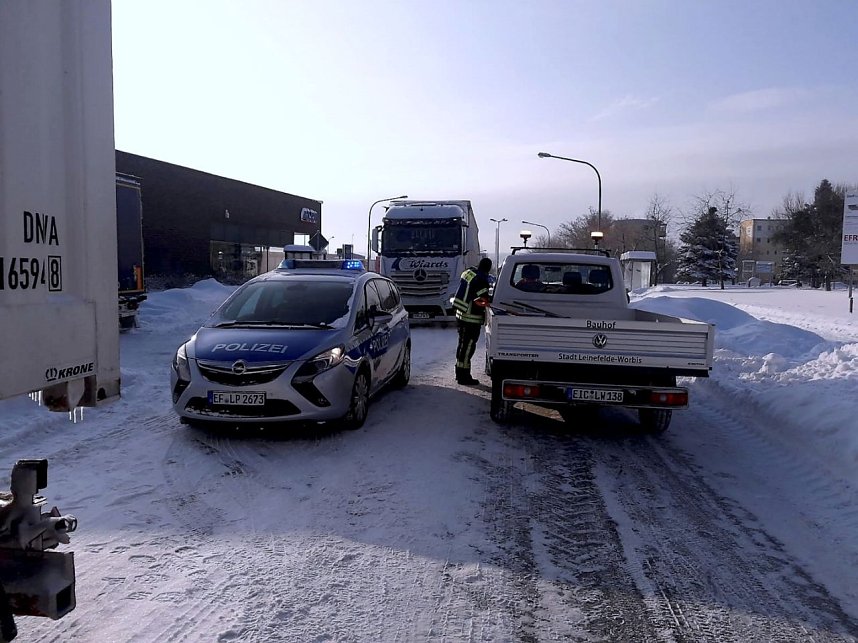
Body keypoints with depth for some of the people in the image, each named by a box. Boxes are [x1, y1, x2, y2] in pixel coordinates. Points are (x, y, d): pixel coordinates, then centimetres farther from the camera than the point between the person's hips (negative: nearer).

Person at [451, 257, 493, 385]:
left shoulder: (468, 273, 7)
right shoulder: (481, 280, -19)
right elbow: (484, 300, -23)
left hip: (460, 315, 9)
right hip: (472, 318, -9)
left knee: (463, 344, 18)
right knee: (468, 347, -2)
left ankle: (459, 372, 28)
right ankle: (464, 377, 3)